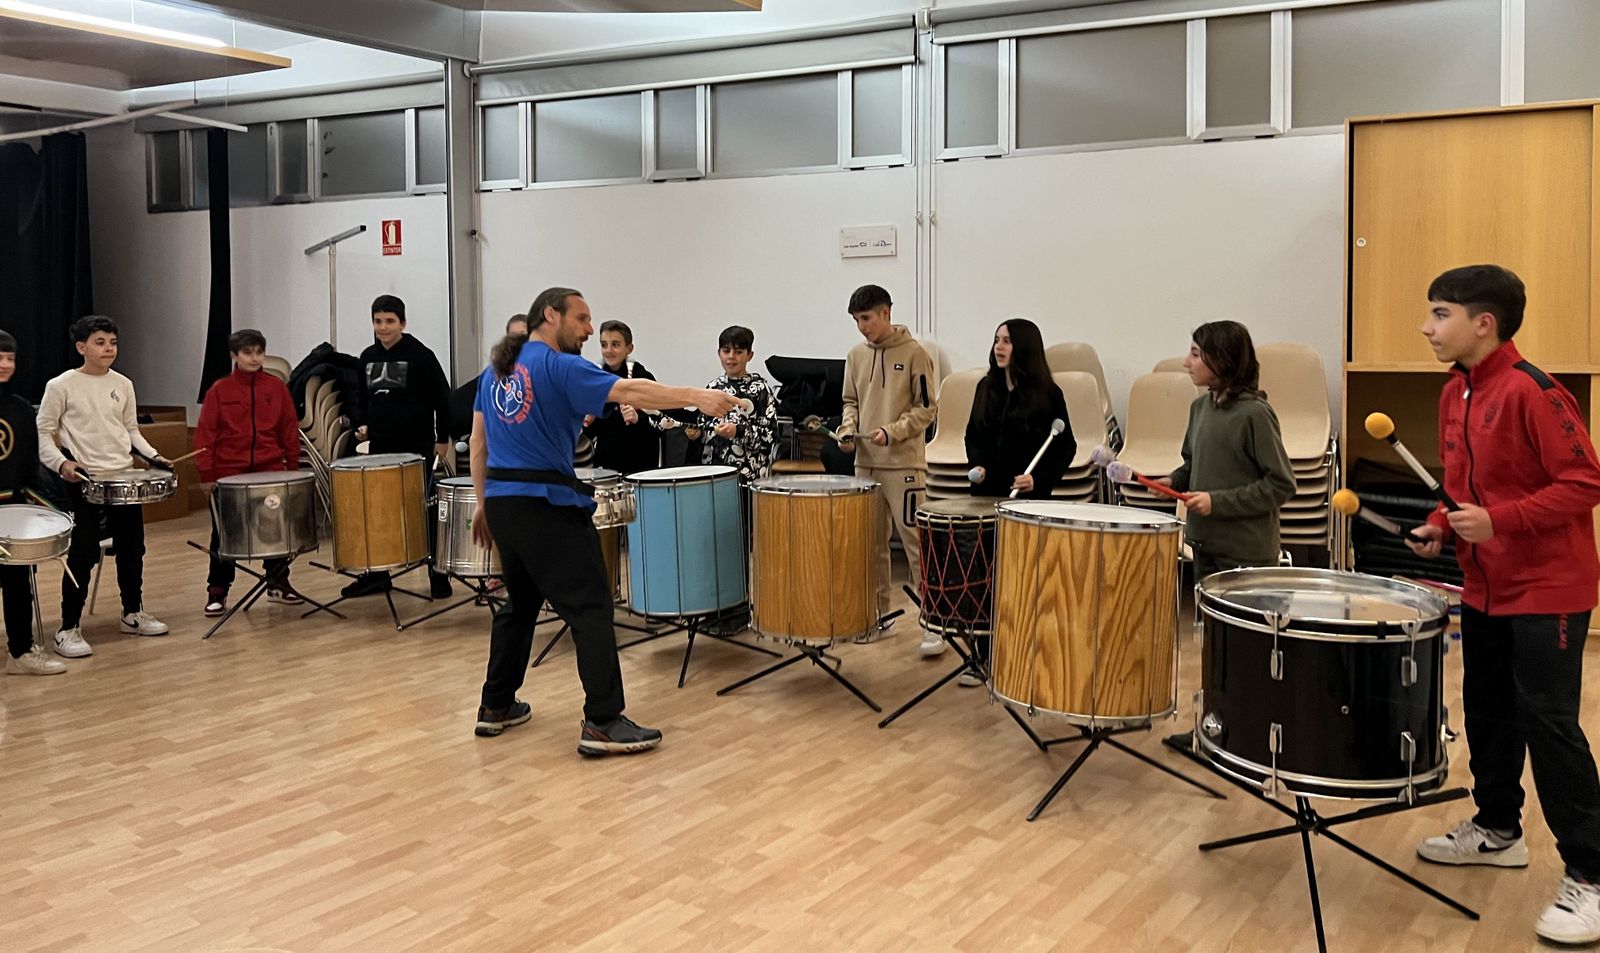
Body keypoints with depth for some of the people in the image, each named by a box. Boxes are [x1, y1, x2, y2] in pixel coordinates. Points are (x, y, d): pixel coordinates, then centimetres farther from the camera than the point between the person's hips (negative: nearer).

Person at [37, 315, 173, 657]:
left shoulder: (123, 385, 7)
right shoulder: (61, 386, -8)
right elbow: (43, 433, -5)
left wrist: (153, 455, 0)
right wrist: (61, 463, -20)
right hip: (84, 482, -5)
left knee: (132, 548, 14)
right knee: (82, 555, -4)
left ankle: (133, 613, 30)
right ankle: (69, 629, 5)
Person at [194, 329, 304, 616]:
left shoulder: (277, 387, 3)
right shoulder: (219, 391, -1)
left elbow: (290, 429, 6)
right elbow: (206, 434, -2)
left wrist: (293, 466, 4)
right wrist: (206, 474, -6)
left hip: (271, 473, 1)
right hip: (229, 474, -1)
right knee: (224, 535, 6)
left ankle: (278, 583, 23)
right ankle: (217, 592, 16)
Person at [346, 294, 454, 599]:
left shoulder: (420, 355, -8)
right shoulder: (368, 357, 10)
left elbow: (442, 398, -6)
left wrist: (443, 437, -7)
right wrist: (361, 424, 3)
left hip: (416, 446, -6)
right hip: (380, 446, 6)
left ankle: (438, 574, 9)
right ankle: (375, 574, 21)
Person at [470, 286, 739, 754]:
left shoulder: (496, 369, 15)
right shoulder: (560, 367, -9)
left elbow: (478, 441, 17)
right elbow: (629, 392, -22)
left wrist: (483, 501, 21)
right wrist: (697, 396, -27)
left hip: (502, 503, 8)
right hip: (548, 504, -8)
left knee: (520, 603, 21)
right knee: (590, 608, -7)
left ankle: (496, 706, 26)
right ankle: (603, 723, -11)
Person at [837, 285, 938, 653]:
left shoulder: (914, 354, -6)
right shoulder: (856, 355, 10)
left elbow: (927, 409, -6)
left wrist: (892, 432, -17)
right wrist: (848, 428, -1)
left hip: (904, 464, -6)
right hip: (866, 462, 6)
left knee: (915, 542, -5)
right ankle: (877, 615, 23)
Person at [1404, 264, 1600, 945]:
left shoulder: (1530, 392, -21)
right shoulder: (1454, 395, 6)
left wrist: (1500, 521, -26)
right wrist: (1443, 524, 1)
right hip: (1486, 587, 9)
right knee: (1487, 709, 18)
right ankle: (1497, 830, 36)